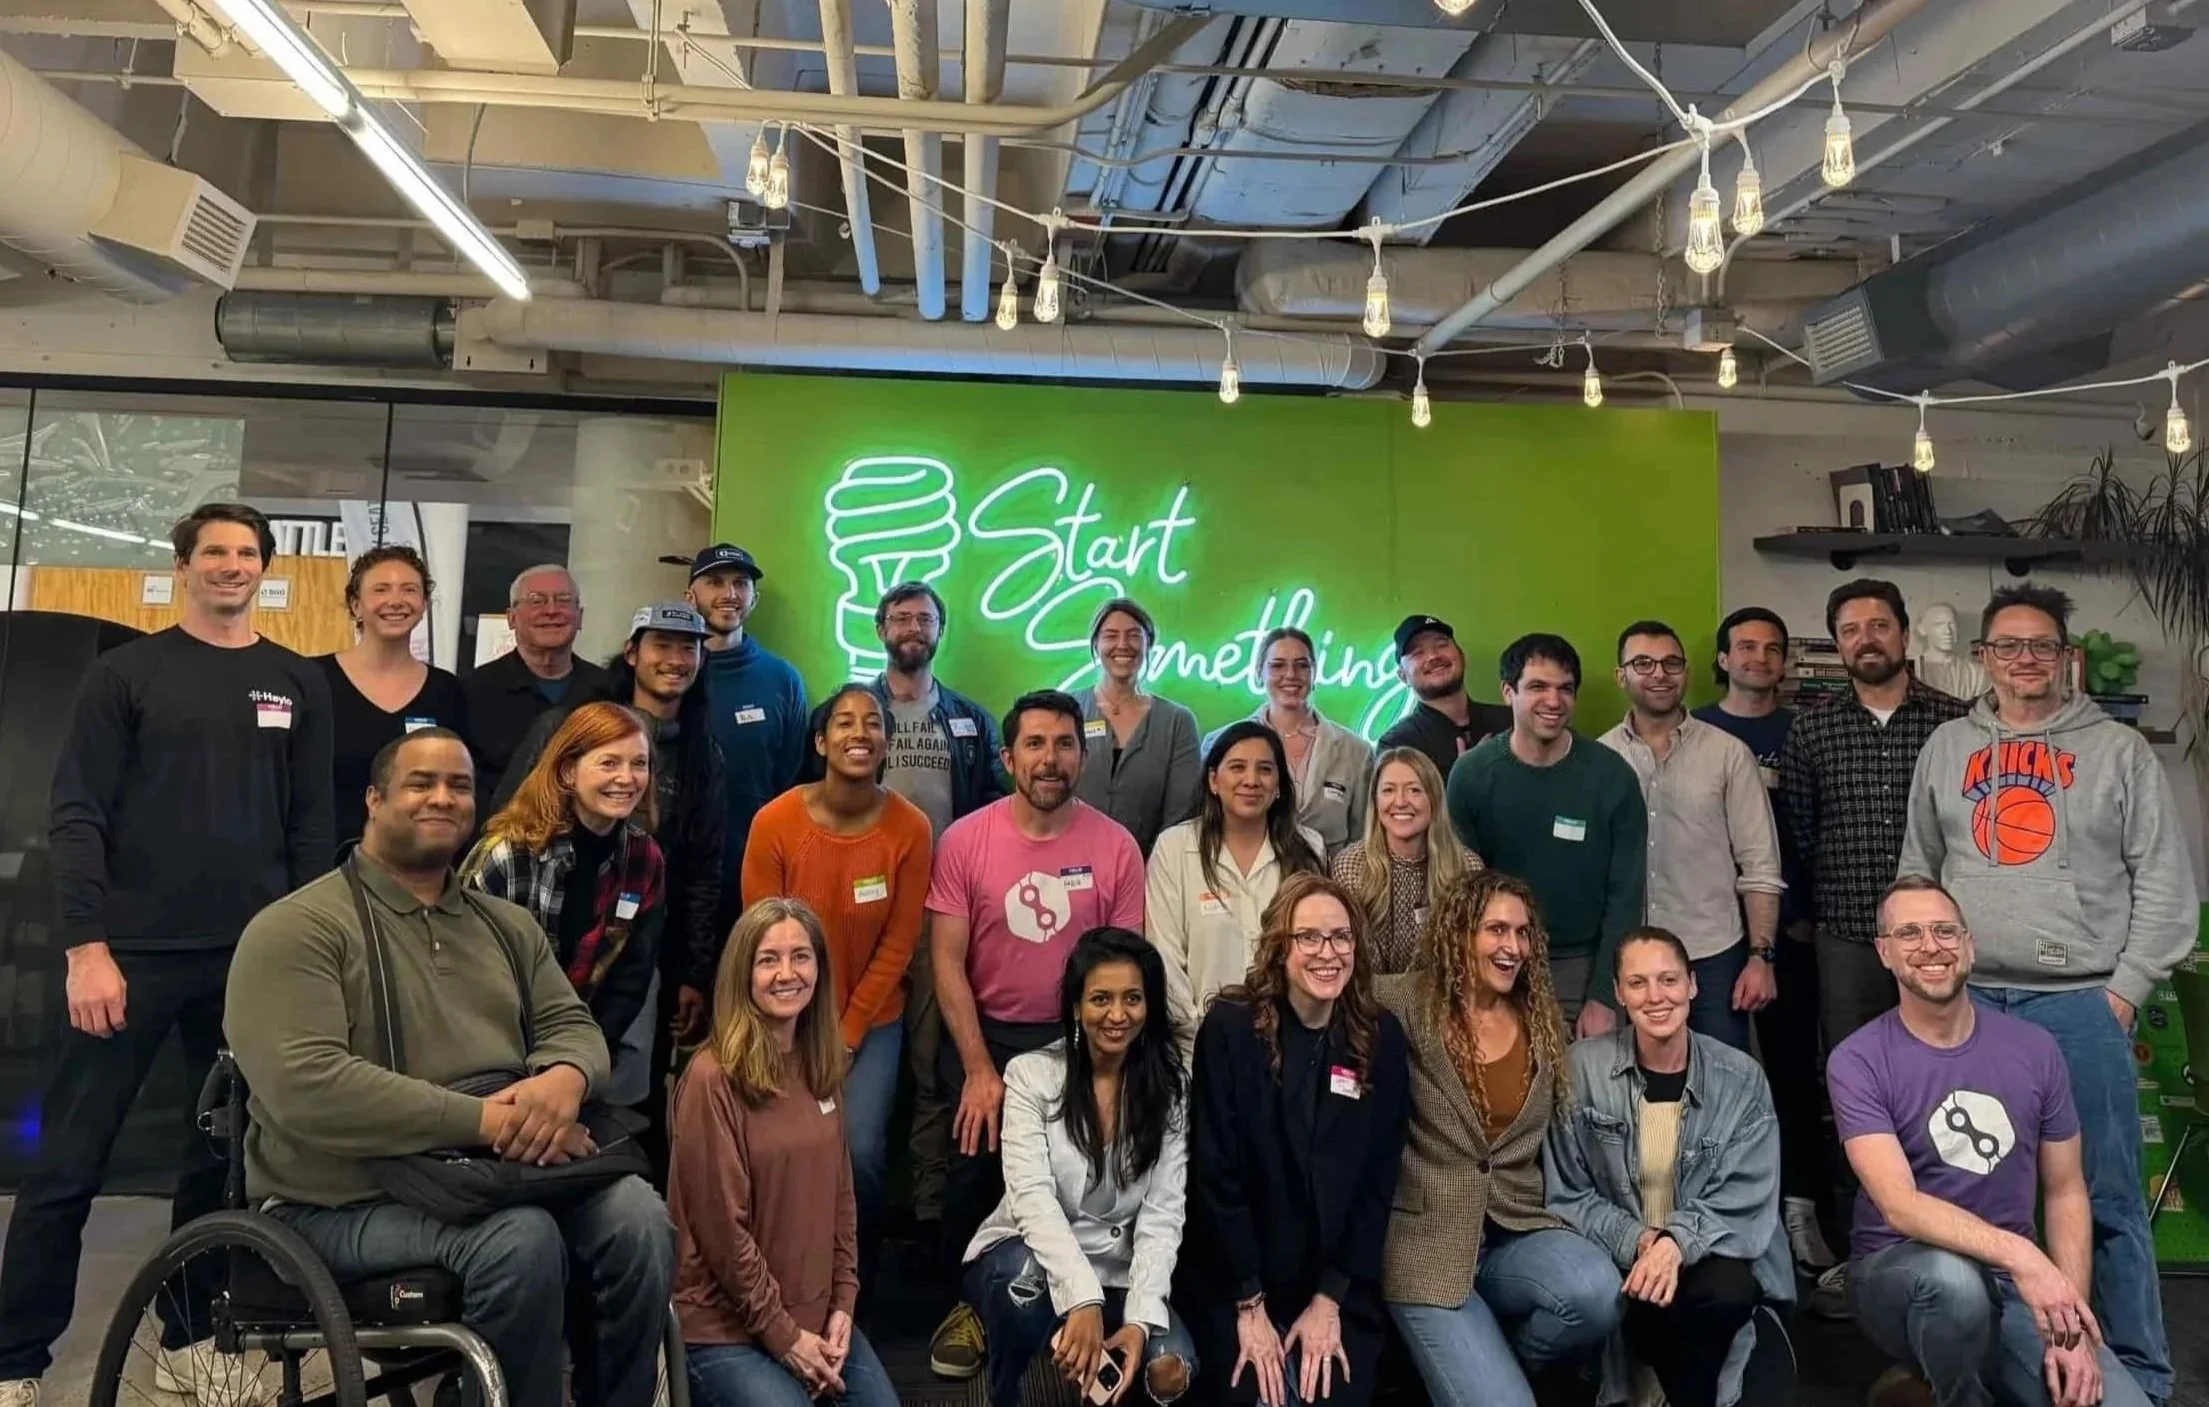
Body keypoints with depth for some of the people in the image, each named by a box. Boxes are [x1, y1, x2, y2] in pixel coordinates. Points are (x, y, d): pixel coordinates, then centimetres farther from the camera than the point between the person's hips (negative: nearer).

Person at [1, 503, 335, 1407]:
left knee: (223, 1159, 9)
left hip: (253, 960, 3)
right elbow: (79, 817, -4)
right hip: (135, 954, -2)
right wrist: (86, 946, -13)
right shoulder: (127, 673, 2)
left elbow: (311, 829, 9)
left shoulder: (298, 685, 9)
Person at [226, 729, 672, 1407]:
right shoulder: (298, 928, -7)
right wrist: (482, 1121, -24)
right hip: (350, 1199, -5)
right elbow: (304, 1088, -20)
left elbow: (572, 1025, 11)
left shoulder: (508, 924, 16)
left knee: (637, 1217, -20)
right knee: (521, 1240, -31)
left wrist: (565, 1078, -16)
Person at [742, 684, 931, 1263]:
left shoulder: (910, 828, -13)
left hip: (873, 1020, 0)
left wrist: (846, 1039, -7)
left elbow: (897, 945, -7)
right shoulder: (774, 822, -14)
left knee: (861, 1148, -9)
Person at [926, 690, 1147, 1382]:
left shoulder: (1116, 846, -7)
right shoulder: (963, 841, -8)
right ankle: (969, 1301, 19)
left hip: (1079, 1038, 1)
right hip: (983, 1034, 0)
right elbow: (947, 961, -7)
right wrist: (978, 1068, -13)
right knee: (977, 1163, -9)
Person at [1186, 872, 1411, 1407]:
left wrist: (1330, 1299, -5)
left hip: (1341, 1290, 3)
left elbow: (1378, 1180, -1)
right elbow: (1214, 1174, -12)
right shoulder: (1231, 1027, -13)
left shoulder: (1381, 1038, -3)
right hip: (1235, 1287, -2)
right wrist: (1249, 1304, -12)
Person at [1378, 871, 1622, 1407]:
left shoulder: (1542, 1019, 10)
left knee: (1598, 1293, -28)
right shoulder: (1408, 1005, -6)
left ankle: (1508, 1363, 3)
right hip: (1427, 1243, -5)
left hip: (1519, 1232, 5)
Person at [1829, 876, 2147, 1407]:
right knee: (1954, 1278, -38)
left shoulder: (2034, 1049, 1)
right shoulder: (1857, 1062, -11)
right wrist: (2017, 1254, -36)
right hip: (1901, 1272, -4)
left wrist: (2072, 1324, -6)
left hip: (2018, 1283, 4)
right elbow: (1899, 1205, -21)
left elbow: (2066, 1192, 6)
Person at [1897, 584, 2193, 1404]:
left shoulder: (2118, 750, 2)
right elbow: (1917, 870, 14)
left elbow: (2165, 882, 0)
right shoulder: (1946, 748, 10)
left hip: (2082, 1006, -2)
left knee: (2107, 1199, 2)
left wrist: (2125, 991, -6)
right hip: (1966, 1004, 3)